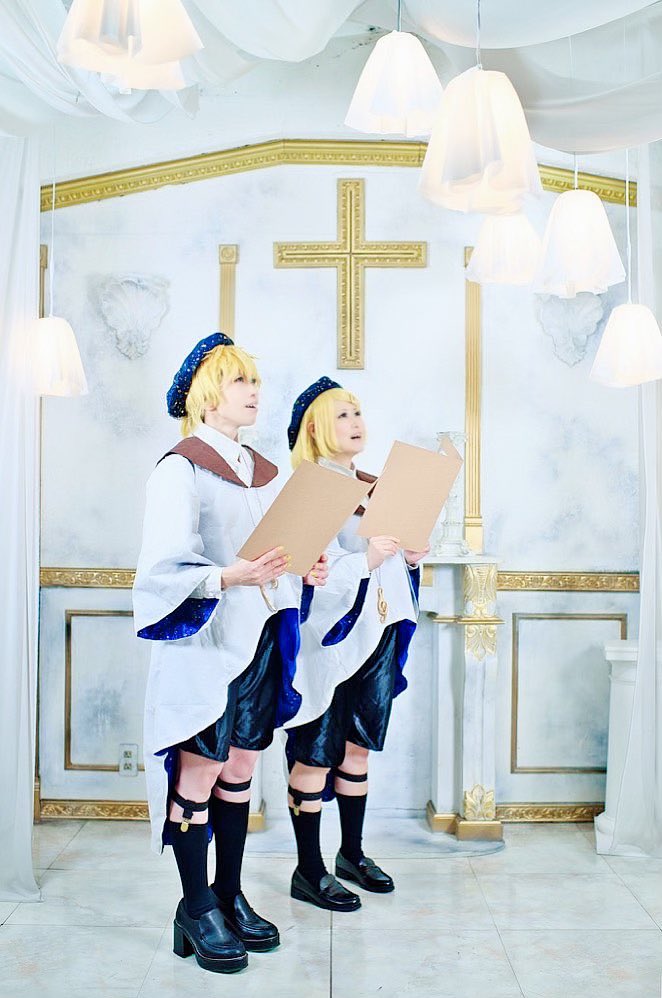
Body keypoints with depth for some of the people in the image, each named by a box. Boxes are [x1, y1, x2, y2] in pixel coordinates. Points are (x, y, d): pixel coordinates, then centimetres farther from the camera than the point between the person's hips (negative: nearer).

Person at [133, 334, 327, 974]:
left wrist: (304, 572, 1)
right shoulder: (180, 469, -8)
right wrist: (229, 576, -30)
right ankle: (196, 910, 15)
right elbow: (166, 566, -16)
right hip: (204, 640, -7)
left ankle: (229, 895, 26)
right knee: (199, 772, 1)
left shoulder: (263, 471, 14)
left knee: (240, 768, 13)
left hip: (259, 635, 7)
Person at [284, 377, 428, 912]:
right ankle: (309, 871, 12)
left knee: (359, 746, 16)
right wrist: (364, 559, -28)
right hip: (328, 637, -7)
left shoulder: (376, 487, 14)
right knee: (316, 753, 0)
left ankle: (353, 852, 30)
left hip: (378, 634, 7)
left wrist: (411, 557, 0)